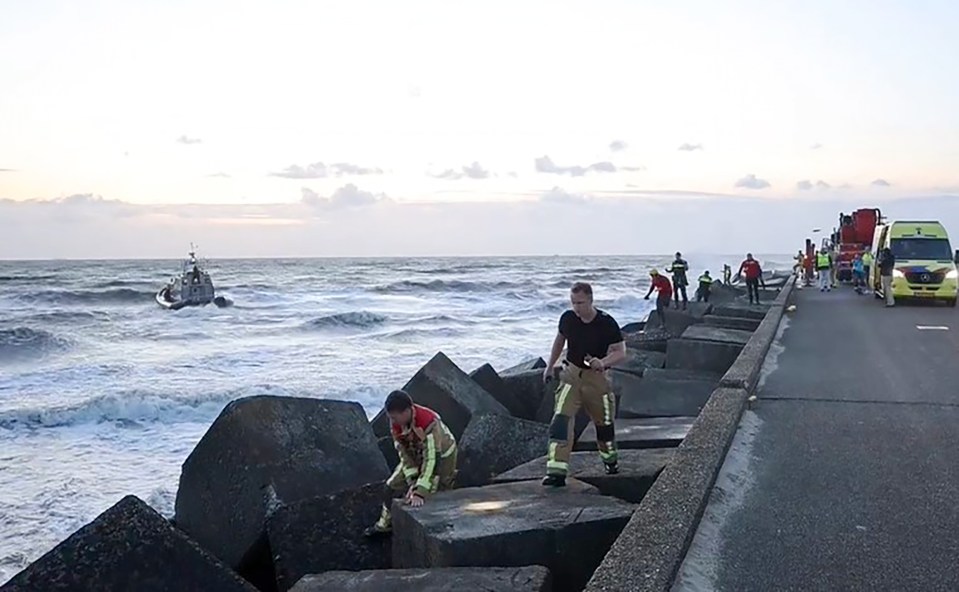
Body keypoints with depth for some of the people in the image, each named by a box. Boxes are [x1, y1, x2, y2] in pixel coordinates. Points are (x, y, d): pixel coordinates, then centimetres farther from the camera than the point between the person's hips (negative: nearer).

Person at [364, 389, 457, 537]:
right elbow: (404, 453, -12)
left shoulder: (429, 423, -42)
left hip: (441, 455, -6)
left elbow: (431, 459, -41)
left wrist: (420, 492, -43)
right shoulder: (395, 423, -21)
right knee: (393, 484, 9)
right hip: (416, 454, 6)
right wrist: (412, 482, -21)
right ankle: (385, 524, 28)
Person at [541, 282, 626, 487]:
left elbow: (621, 352, -12)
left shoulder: (606, 323, -16)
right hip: (571, 373, 2)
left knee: (604, 422, 14)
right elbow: (559, 340, 14)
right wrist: (549, 367, 19)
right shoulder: (568, 318, -6)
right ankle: (556, 470, -20)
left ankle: (610, 459, 44)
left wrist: (602, 363, -31)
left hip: (596, 377, -2)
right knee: (561, 418, -16)